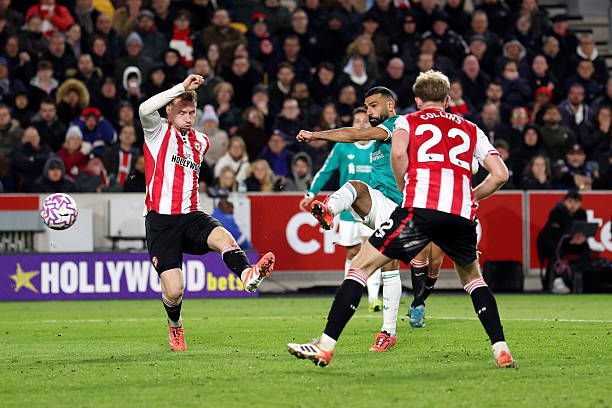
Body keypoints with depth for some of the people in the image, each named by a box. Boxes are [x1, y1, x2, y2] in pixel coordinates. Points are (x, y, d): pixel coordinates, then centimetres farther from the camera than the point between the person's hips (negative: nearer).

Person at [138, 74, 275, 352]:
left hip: (191, 217, 4)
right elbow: (145, 109, -22)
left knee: (222, 236, -32)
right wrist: (182, 87, -25)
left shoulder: (200, 141, 17)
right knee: (174, 291, -10)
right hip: (160, 220, -4)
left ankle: (247, 275, -62)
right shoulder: (158, 132, 1)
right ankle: (175, 325, 24)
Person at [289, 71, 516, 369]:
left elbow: (398, 151, -3)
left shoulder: (407, 121, 20)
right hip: (461, 214, 3)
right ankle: (501, 349, 16)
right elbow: (500, 174, 18)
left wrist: (406, 190, 11)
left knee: (361, 266, 4)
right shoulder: (470, 129, 28)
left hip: (420, 207, -3)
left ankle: (325, 346, -5)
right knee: (472, 277, 28)